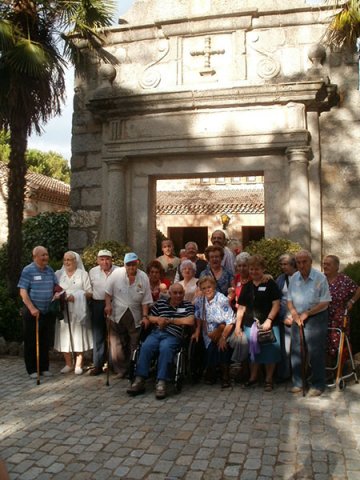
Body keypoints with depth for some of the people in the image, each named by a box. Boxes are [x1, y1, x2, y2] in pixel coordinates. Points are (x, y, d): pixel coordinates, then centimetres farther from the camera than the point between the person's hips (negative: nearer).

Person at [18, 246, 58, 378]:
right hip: (32, 312, -5)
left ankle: (44, 368, 22)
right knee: (30, 341, 4)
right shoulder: (28, 270, -10)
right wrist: (32, 308, -21)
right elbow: (23, 292, -13)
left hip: (47, 312, 5)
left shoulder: (50, 270, 7)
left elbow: (56, 287, 17)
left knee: (45, 341, 12)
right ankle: (32, 370, 14)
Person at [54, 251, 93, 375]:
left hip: (78, 311, -2)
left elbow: (89, 293, 1)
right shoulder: (58, 274, 14)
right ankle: (68, 364, 12)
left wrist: (76, 296, -13)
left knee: (78, 335, -2)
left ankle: (78, 364, 5)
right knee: (64, 336, 1)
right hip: (63, 310, 2)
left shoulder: (83, 274, 7)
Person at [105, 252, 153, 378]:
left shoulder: (144, 277, -6)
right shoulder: (117, 273, -10)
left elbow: (145, 300, -2)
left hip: (135, 317, 1)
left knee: (134, 345, 8)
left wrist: (145, 316, -7)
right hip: (117, 315, -1)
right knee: (117, 345, 5)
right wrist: (108, 305, -11)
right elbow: (108, 291, -1)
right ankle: (121, 370, 19)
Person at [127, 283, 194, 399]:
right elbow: (149, 317, 20)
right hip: (156, 333, 2)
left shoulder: (187, 305, 12)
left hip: (172, 336, -2)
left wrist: (169, 320, 0)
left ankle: (161, 382, -36)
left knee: (165, 348, -36)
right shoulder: (160, 303, 18)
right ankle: (139, 380, -27)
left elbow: (190, 321, -3)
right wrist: (158, 319, -4)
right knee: (145, 347, -29)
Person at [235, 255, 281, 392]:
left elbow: (276, 304, -7)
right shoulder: (247, 286, 11)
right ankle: (253, 377, 26)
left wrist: (269, 320, -17)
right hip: (250, 324, 4)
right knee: (252, 350, 11)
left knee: (269, 351, 1)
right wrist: (237, 325, 5)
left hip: (267, 324, -4)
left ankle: (269, 379, 16)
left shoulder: (270, 284, -2)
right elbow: (241, 307, 11)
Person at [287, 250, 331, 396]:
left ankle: (317, 385, 13)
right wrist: (294, 313, -7)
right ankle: (298, 383, 21)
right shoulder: (294, 278, 5)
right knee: (296, 351, 8)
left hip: (316, 318, -5)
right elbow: (289, 300, 10)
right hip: (298, 318, 5)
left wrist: (306, 313, -13)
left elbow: (325, 303, -12)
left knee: (315, 353, -2)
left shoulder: (320, 278, -11)